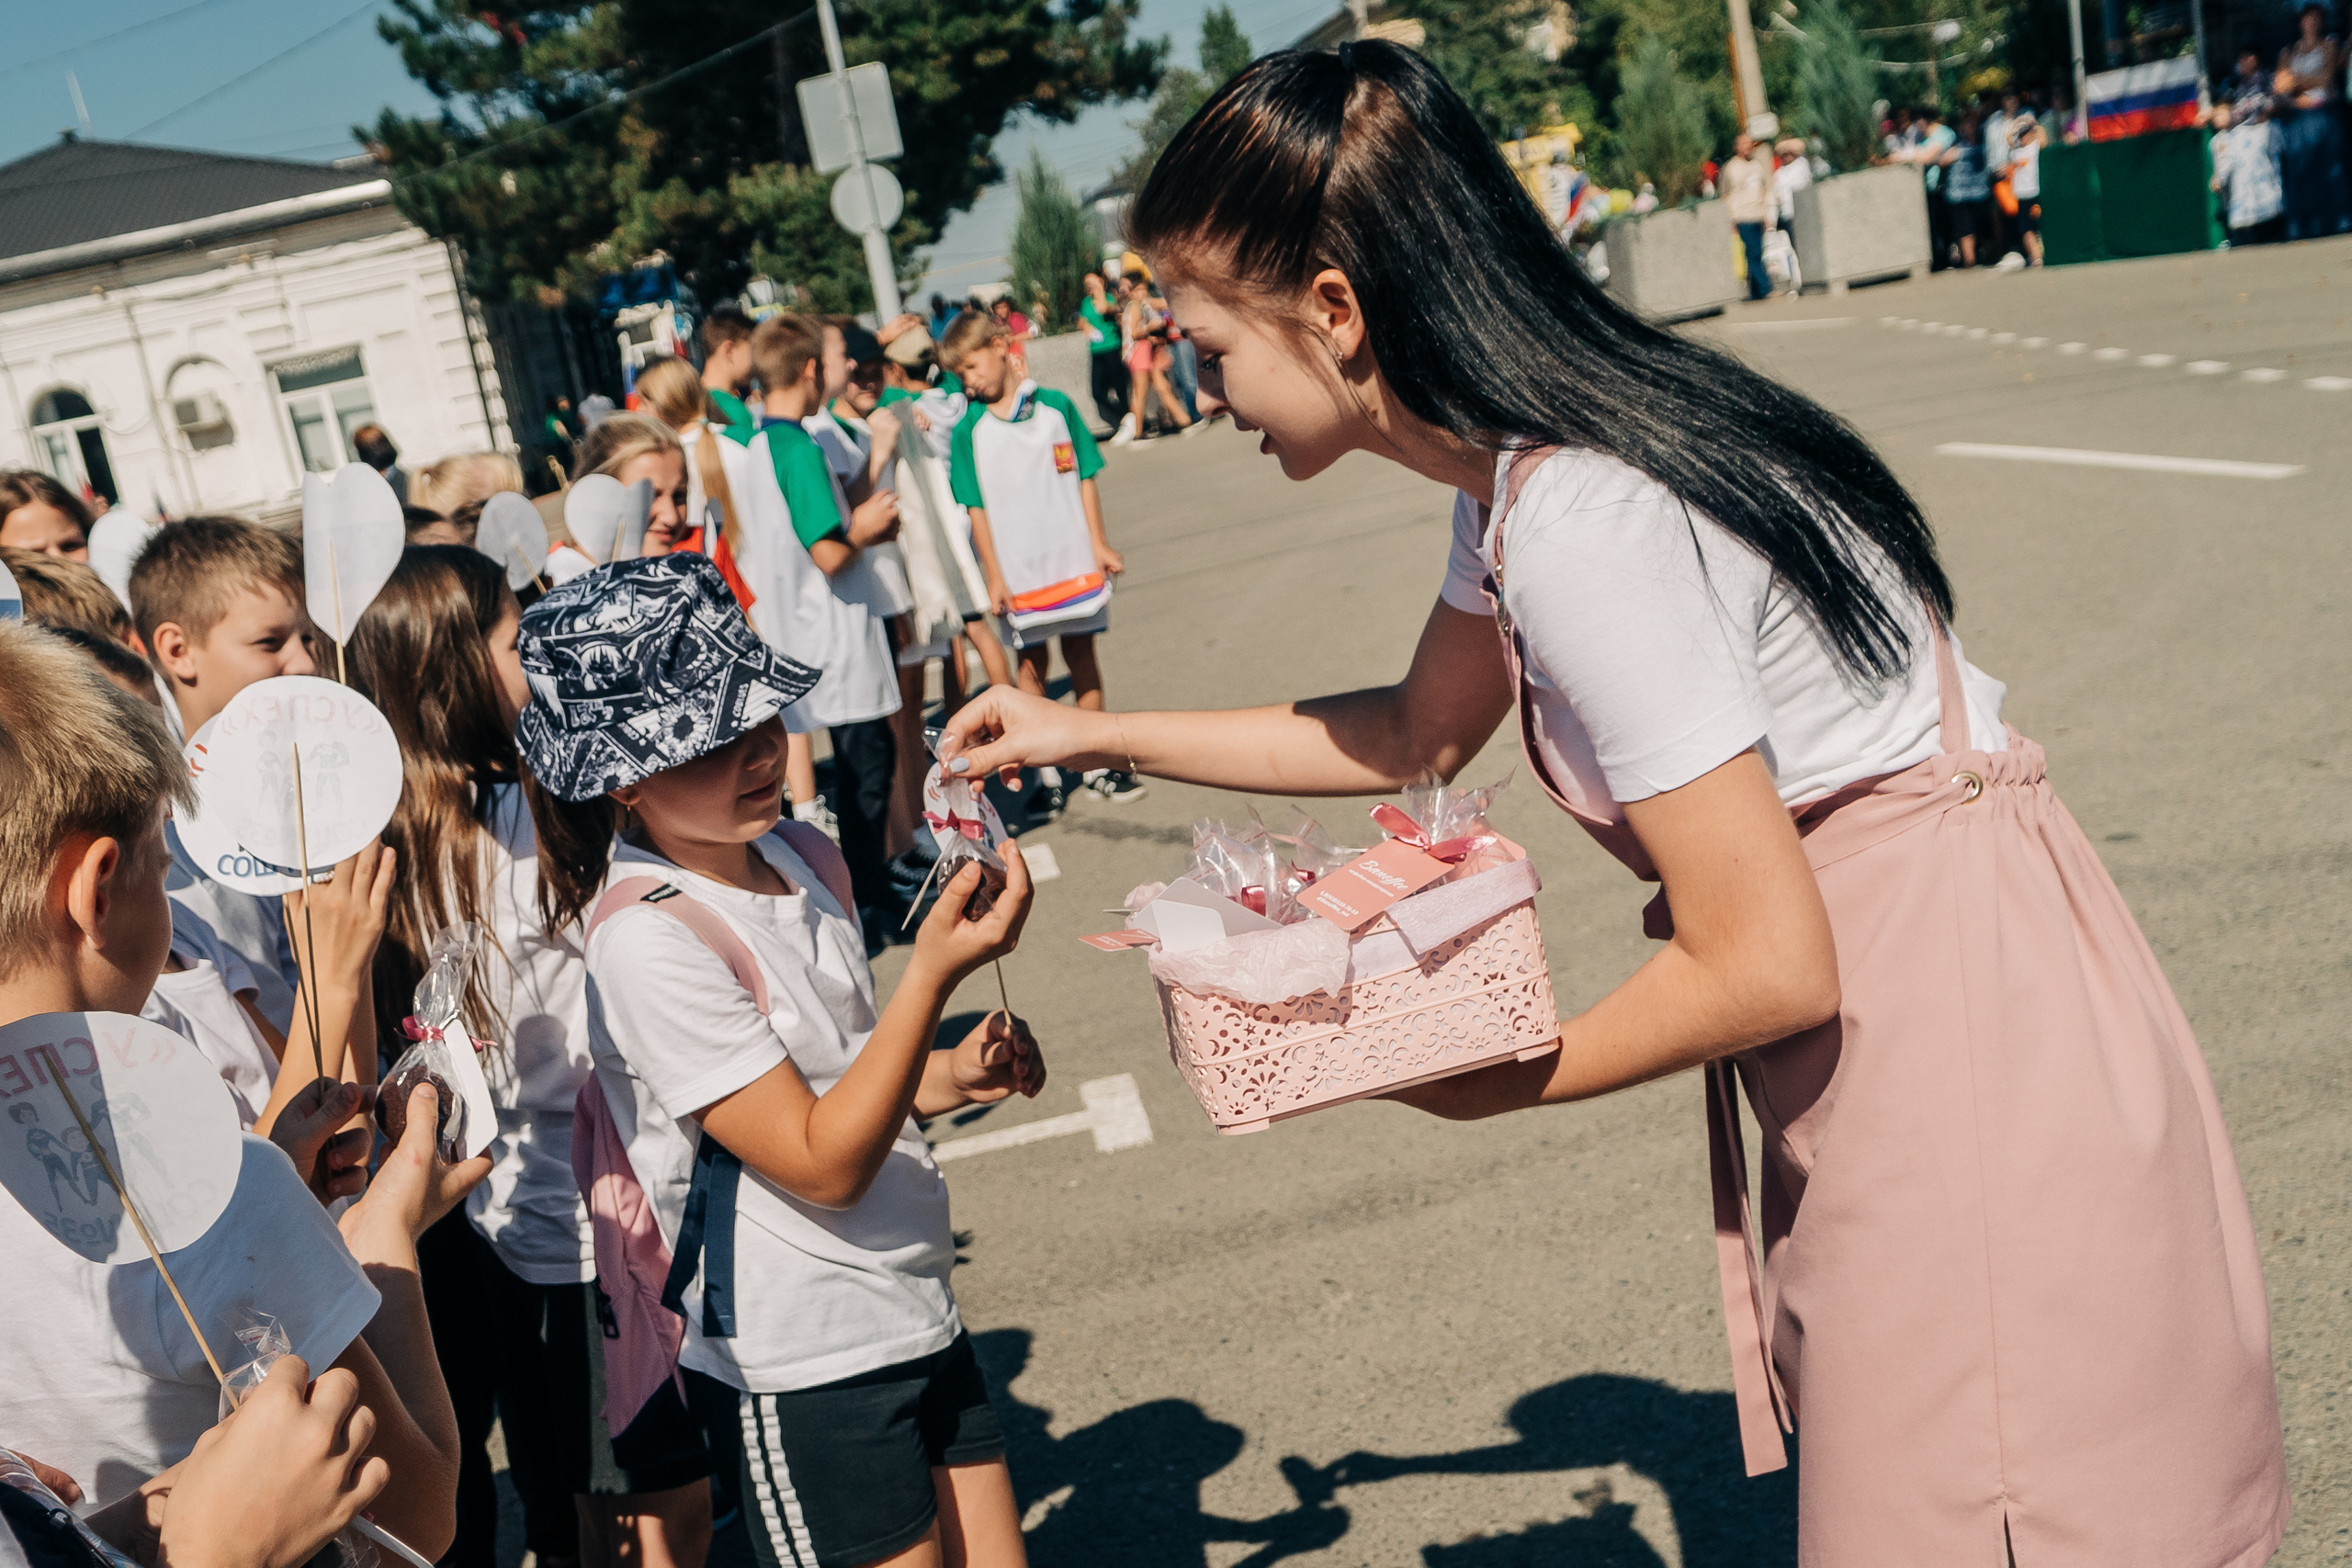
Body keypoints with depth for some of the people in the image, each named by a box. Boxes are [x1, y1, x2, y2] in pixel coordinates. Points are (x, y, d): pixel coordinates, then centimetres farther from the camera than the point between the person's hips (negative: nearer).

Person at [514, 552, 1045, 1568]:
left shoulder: (805, 861, 3)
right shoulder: (649, 942, -22)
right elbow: (822, 1163, -21)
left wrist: (952, 1077, -2)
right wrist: (935, 971, -29)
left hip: (916, 1315, 7)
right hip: (798, 1375, -7)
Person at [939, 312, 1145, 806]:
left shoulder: (1056, 406, -2)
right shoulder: (969, 430, -3)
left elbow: (1084, 478, 4)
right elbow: (976, 507, -1)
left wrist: (1099, 544, 2)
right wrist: (994, 576, -5)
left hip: (1072, 559, 1)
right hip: (1018, 570, 0)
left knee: (1082, 654, 8)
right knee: (1032, 663, 6)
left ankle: (1097, 762, 18)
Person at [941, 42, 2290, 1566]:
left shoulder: (1581, 525, -27)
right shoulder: (1525, 466, 2)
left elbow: (1763, 968, -24)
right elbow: (1420, 731, 19)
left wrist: (1492, 1086, -9)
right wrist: (1099, 731, 19)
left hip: (1958, 1011, -9)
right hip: (1877, 966, 9)